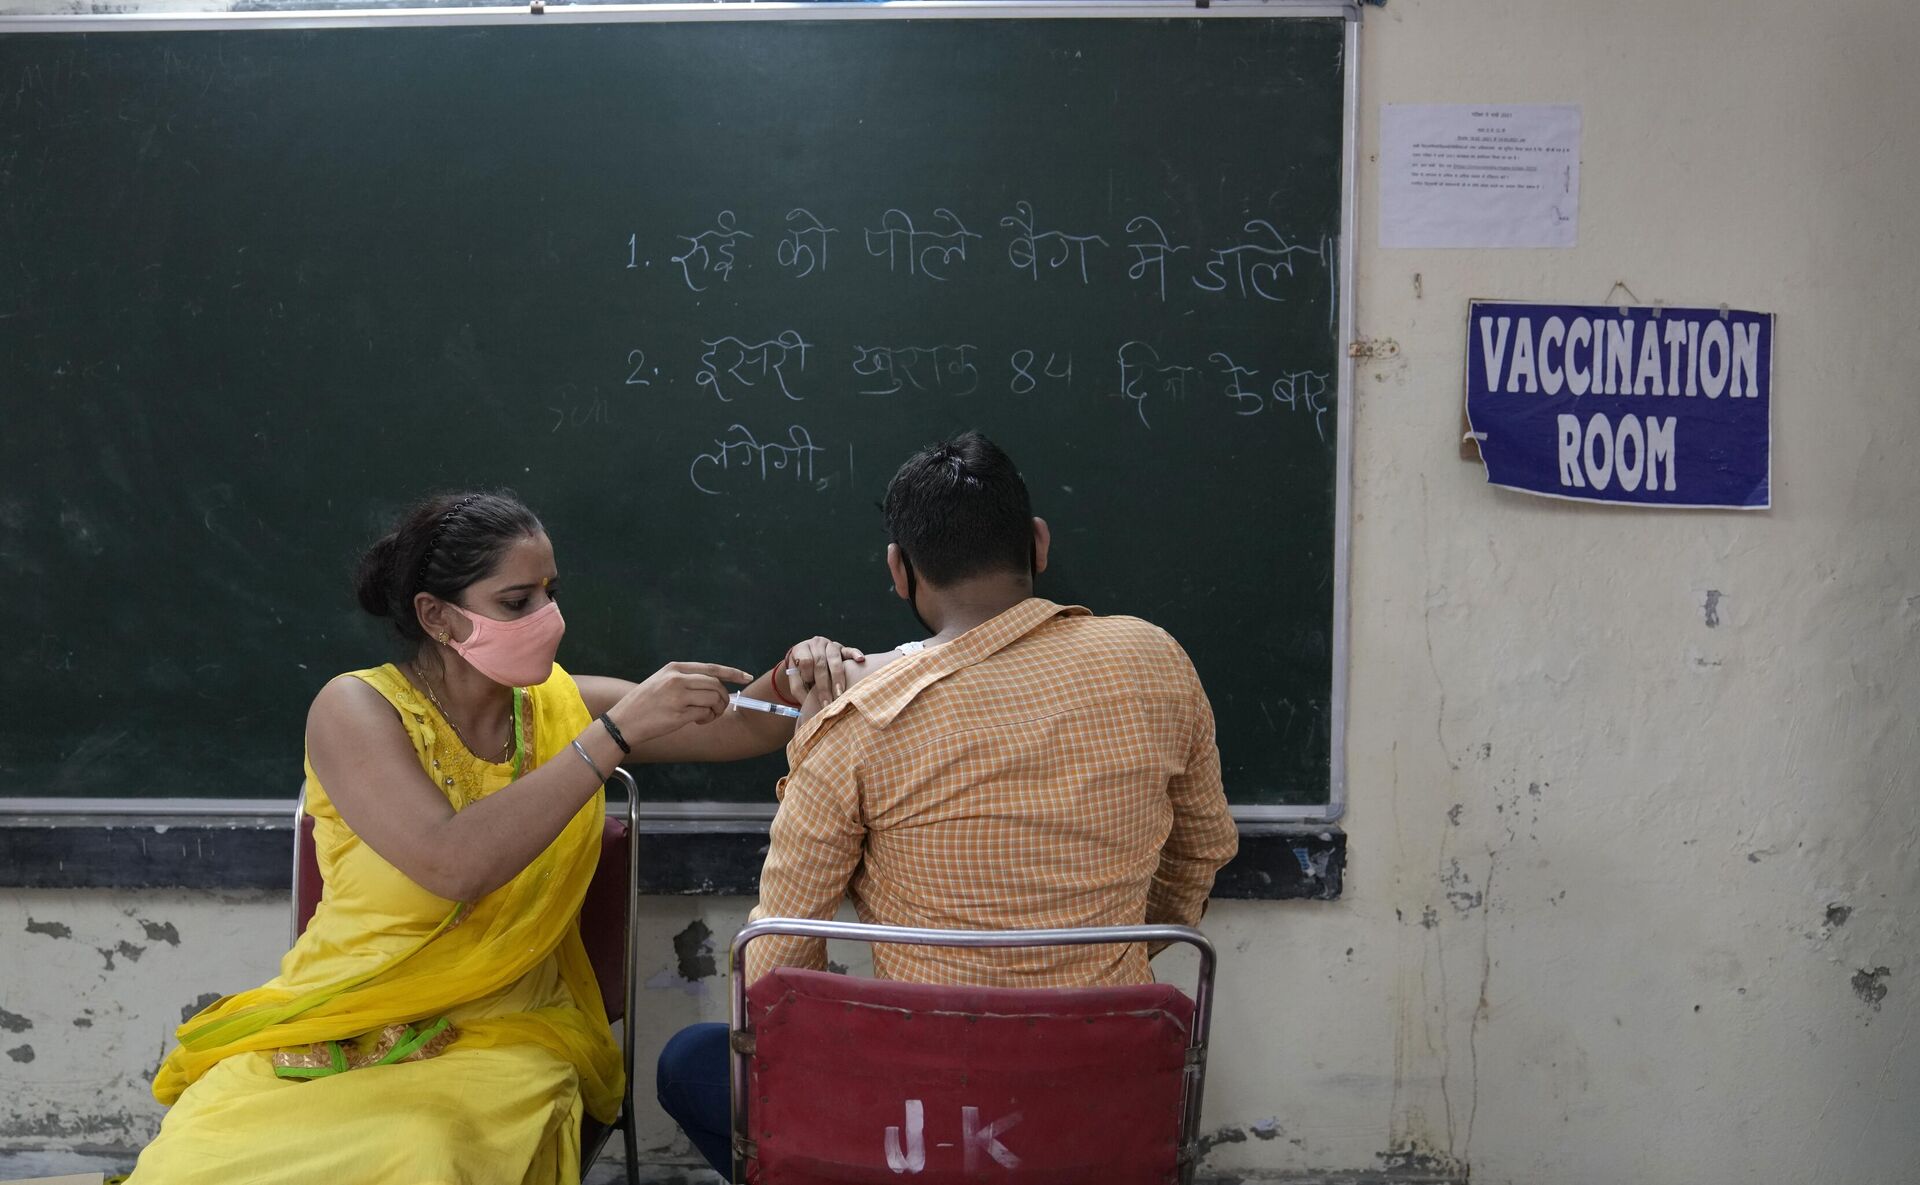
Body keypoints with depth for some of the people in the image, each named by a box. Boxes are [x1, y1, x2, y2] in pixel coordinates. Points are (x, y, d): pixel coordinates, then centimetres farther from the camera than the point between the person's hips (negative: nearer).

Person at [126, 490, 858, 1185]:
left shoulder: (562, 705, 2)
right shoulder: (356, 709, -10)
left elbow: (744, 731, 5)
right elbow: (454, 864, -25)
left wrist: (794, 679, -18)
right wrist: (615, 733, -26)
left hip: (501, 1037, 1)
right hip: (337, 1032, -1)